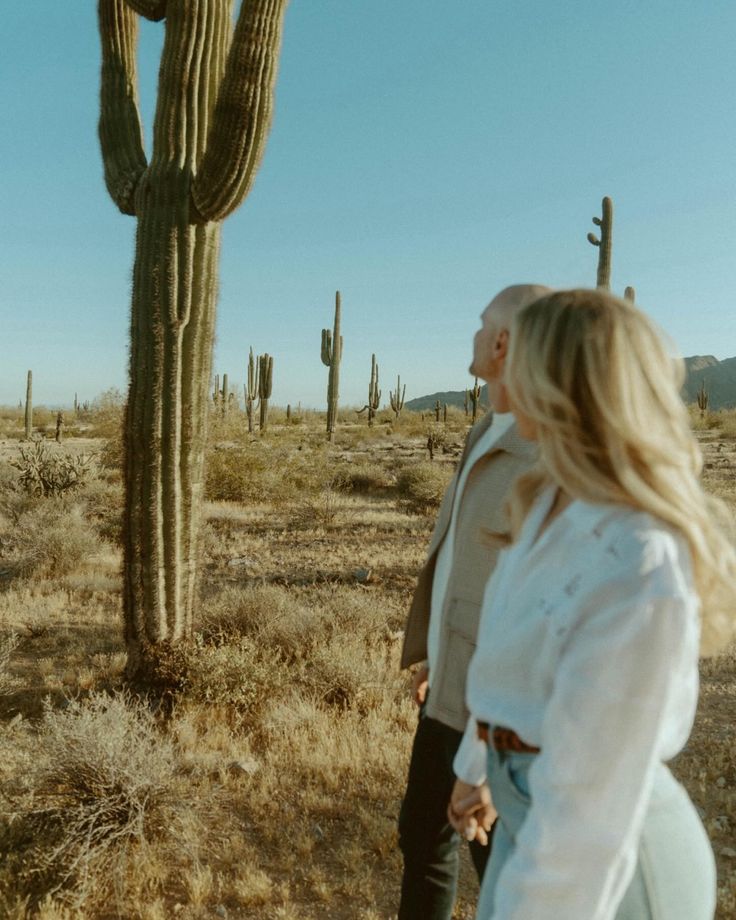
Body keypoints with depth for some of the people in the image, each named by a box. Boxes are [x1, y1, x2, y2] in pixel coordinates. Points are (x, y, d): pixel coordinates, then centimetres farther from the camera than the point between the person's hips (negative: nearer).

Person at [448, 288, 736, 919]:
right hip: (532, 810, 8)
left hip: (600, 865, -7)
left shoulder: (639, 574, -32)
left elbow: (594, 793, -26)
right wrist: (478, 766, 20)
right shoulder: (559, 506, -3)